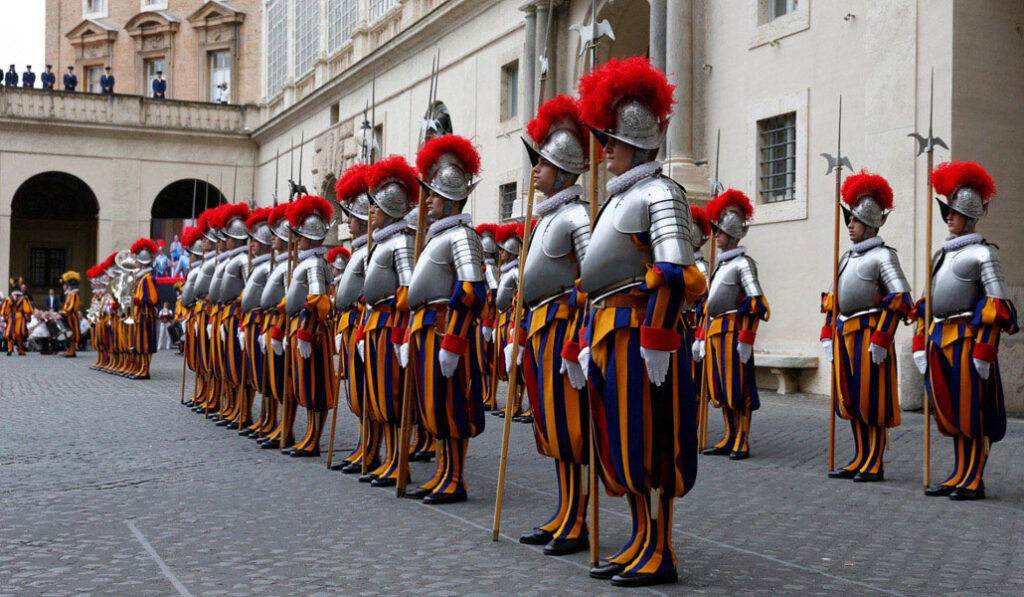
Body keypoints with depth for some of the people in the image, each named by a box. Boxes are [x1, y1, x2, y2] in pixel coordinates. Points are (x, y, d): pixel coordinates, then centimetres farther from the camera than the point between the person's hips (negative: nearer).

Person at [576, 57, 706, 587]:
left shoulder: (659, 193, -9)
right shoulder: (619, 198, 21)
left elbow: (674, 275, -20)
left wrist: (655, 343, -23)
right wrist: (589, 341, 22)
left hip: (640, 334, -10)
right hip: (609, 335, 10)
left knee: (647, 443, -5)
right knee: (620, 443, 12)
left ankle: (659, 556, 4)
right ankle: (640, 544, 22)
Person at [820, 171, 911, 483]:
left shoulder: (882, 256, -7)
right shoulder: (847, 257, 17)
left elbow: (900, 299, -15)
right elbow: (832, 298, 21)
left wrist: (881, 338, -19)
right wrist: (828, 335, 14)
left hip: (868, 334, -8)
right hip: (844, 336, 8)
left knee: (872, 399, -3)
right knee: (850, 399, 11)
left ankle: (875, 464, 4)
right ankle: (860, 459, 20)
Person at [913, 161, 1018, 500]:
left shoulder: (981, 253, -5)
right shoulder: (942, 254, 17)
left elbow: (998, 306, -10)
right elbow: (927, 303, 20)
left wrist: (983, 351, -16)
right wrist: (920, 343, 13)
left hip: (967, 341, -7)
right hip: (940, 342, 7)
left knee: (972, 412, -2)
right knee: (951, 412, 11)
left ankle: (974, 482, 4)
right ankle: (959, 475, 19)